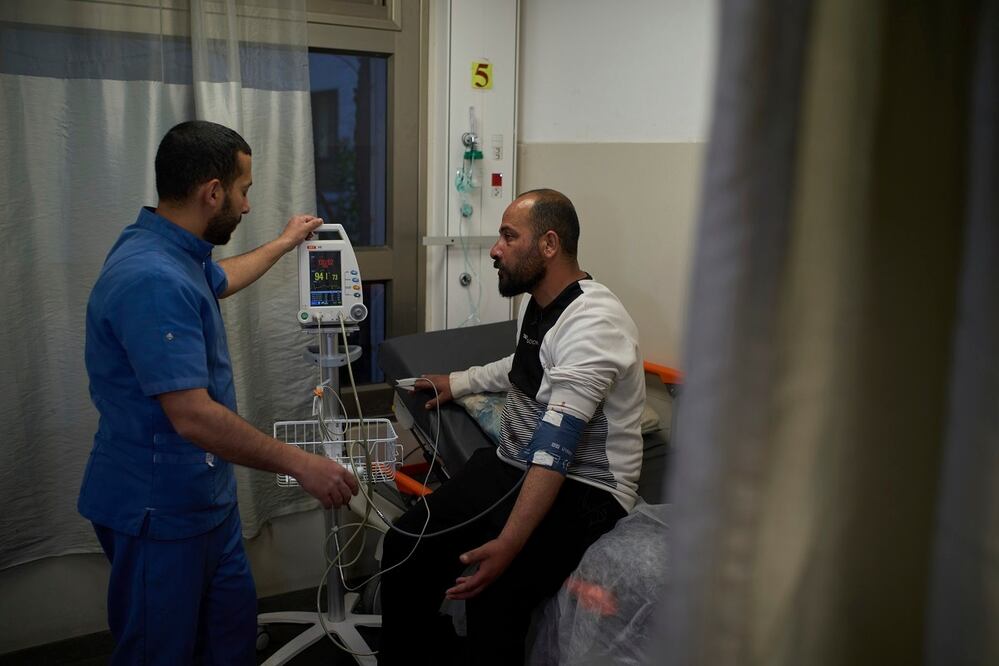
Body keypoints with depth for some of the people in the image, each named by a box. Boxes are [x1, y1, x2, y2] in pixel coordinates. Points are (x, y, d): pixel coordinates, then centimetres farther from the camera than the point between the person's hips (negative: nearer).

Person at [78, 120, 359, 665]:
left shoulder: (172, 253, 5)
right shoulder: (154, 281, -28)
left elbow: (218, 280, 30)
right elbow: (193, 417, -31)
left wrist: (284, 243, 41)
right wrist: (301, 464, -25)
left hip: (203, 496, 10)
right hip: (159, 511, -10)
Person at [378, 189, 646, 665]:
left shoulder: (592, 323, -22)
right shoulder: (537, 302, 7)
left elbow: (555, 449, -30)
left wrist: (507, 545, -35)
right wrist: (456, 383, 35)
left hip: (581, 488, -8)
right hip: (512, 466, 8)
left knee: (493, 593, -29)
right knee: (405, 542, -4)